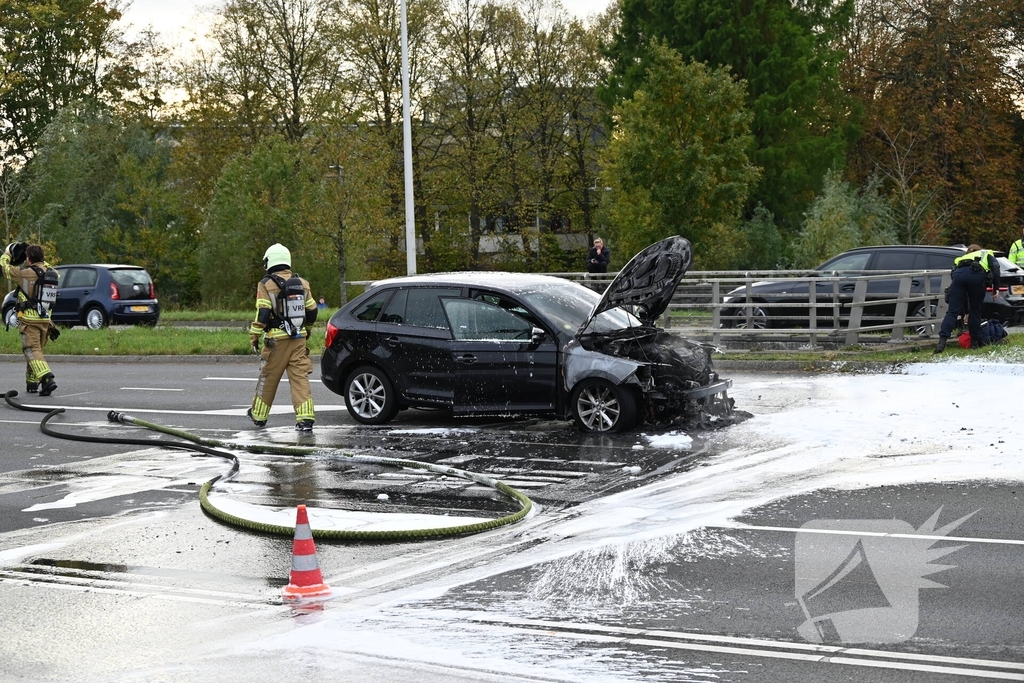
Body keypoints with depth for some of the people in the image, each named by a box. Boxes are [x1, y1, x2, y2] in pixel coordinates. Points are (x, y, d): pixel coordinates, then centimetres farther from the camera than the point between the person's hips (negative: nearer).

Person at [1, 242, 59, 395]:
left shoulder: (25, 273, -14)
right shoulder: (51, 273, 3)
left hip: (29, 320, -6)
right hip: (45, 319, 6)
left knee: (32, 351, -8)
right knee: (36, 350, 19)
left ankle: (47, 378, -26)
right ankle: (32, 383, 25)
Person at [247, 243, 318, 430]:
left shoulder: (266, 285, -7)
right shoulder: (302, 283, 8)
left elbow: (262, 314, -14)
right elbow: (311, 311, 14)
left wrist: (254, 337, -7)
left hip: (277, 340, -3)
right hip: (299, 339, 3)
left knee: (268, 379, 10)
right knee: (300, 379, 0)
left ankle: (259, 415, 25)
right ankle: (305, 418, -11)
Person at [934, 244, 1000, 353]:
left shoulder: (960, 259, 44)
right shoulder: (987, 254, 37)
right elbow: (995, 267, 13)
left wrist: (966, 311, 46)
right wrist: (996, 288, 11)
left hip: (959, 274, 2)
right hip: (977, 274, -2)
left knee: (952, 311, -4)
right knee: (975, 312, 12)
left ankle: (942, 341, -18)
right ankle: (975, 342, 17)